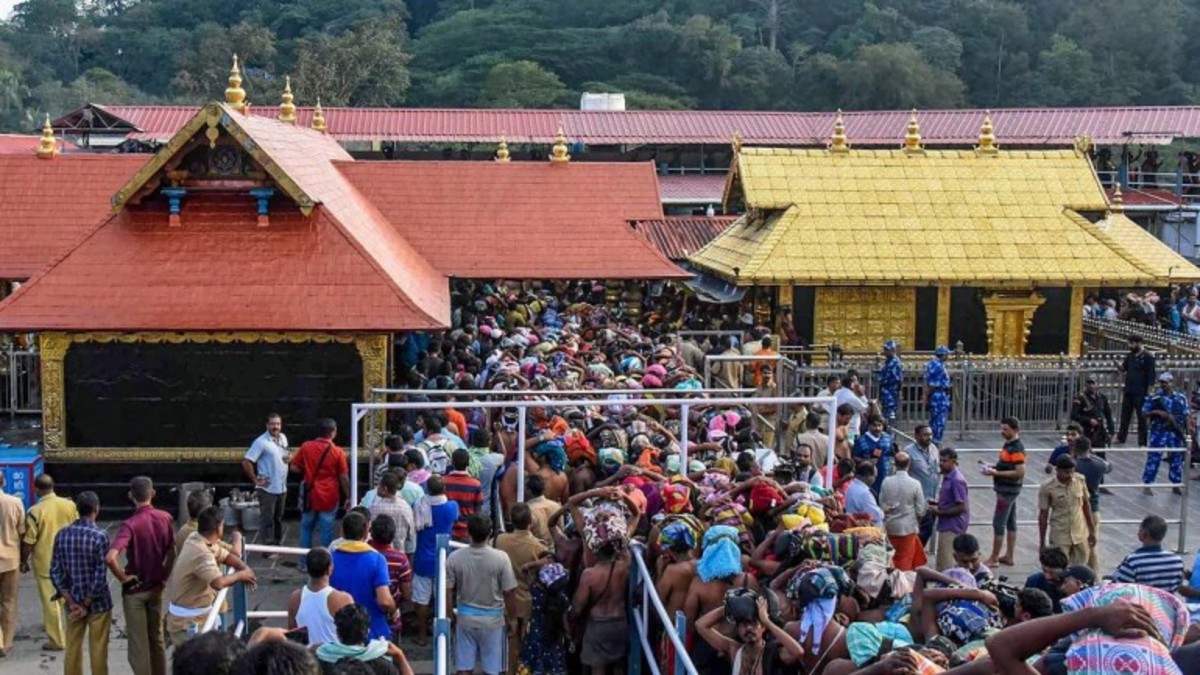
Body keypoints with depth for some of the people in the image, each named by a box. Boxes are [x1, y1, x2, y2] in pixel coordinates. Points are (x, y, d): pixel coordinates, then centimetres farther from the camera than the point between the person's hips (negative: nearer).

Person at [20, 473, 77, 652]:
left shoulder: (35, 511, -18)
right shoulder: (69, 505, -5)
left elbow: (28, 542, -13)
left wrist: (24, 561, 2)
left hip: (45, 562, -5)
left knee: (50, 600, 3)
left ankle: (56, 641, 7)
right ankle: (51, 624, 44)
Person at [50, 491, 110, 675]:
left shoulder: (62, 535, -3)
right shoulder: (99, 536, -16)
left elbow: (55, 572, -3)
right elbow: (100, 575, -18)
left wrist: (71, 602, -2)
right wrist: (87, 604, -8)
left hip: (73, 602, 4)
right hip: (98, 603, -4)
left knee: (72, 648, 13)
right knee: (98, 650, 6)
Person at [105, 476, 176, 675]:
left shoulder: (130, 524, -21)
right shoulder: (166, 518, -6)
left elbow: (110, 557, -33)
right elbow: (172, 552, 2)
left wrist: (122, 577, -18)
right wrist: (163, 577, 11)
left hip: (135, 590, -5)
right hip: (156, 588, 5)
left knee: (138, 643, 4)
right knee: (157, 639, 18)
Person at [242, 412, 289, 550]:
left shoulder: (283, 438, 8)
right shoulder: (261, 442, -15)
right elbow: (246, 462, -19)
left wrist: (288, 459, 6)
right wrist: (255, 480, -16)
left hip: (282, 487, 7)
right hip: (267, 489, -7)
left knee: (278, 518, 17)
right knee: (267, 519, 0)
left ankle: (276, 545, 28)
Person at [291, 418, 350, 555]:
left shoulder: (306, 446, -5)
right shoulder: (338, 452, -11)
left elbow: (294, 468, 2)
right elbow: (344, 478, -7)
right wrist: (348, 497, 4)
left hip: (310, 496, 2)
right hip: (329, 498, -2)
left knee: (306, 528, 15)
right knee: (327, 531, 5)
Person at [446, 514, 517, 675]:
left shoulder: (455, 558, -11)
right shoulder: (500, 558, -16)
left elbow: (448, 592, -5)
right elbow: (509, 593, -11)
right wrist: (513, 618, 4)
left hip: (465, 618, 2)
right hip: (492, 619, -2)